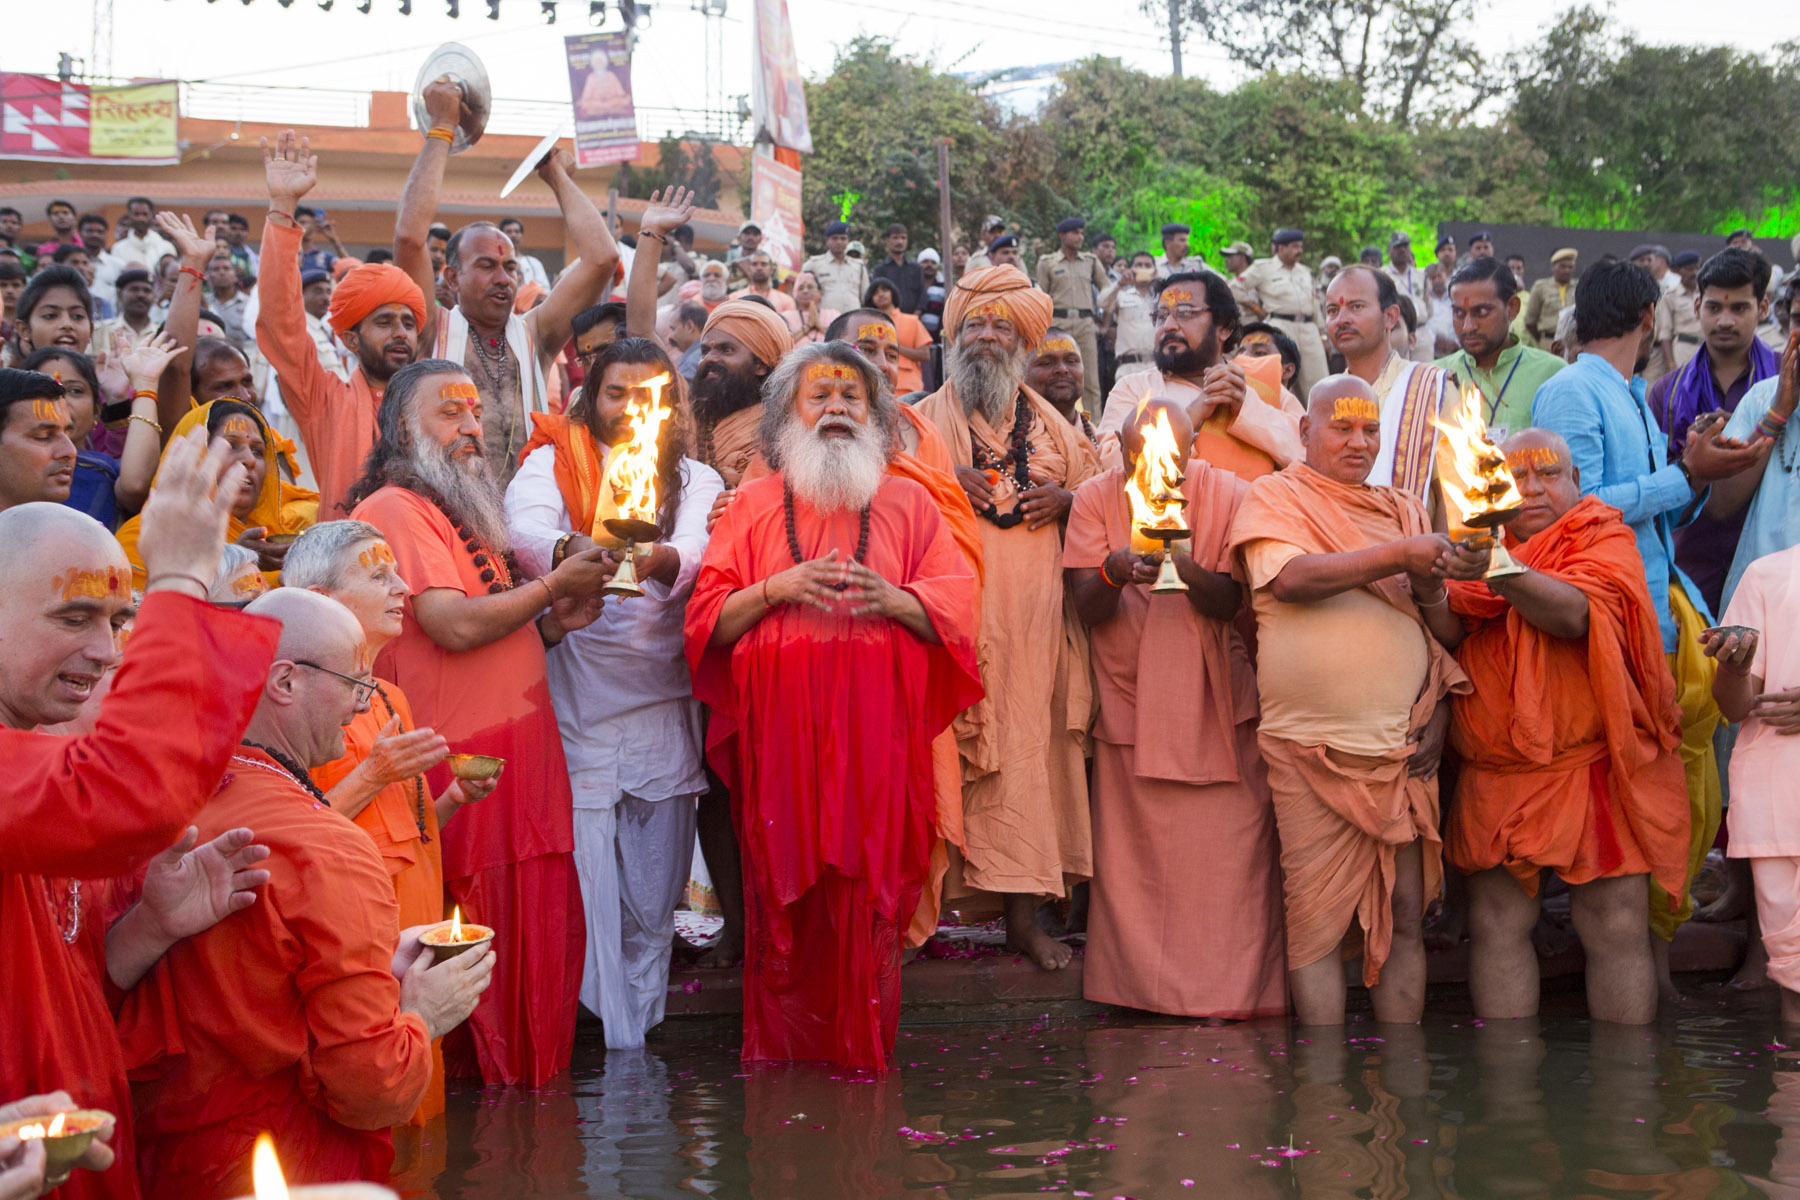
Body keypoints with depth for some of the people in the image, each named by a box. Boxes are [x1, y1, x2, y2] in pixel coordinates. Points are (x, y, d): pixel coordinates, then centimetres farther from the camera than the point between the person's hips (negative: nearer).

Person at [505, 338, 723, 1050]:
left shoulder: (694, 480, 11)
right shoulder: (553, 463, 7)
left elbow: (698, 553, -11)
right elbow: (526, 529, -15)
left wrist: (660, 559, -34)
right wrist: (569, 551, -38)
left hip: (664, 706, 2)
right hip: (577, 707, -2)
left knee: (652, 897, 6)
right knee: (587, 880, -6)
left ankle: (639, 1031, 20)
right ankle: (613, 1041, 3)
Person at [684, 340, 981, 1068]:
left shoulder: (906, 503, 14)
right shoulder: (755, 505, 13)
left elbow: (958, 605, 6)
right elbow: (707, 618, 6)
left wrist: (895, 599, -12)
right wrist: (778, 587, -10)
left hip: (877, 723, 0)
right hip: (781, 725, 0)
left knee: (871, 883, -5)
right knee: (786, 887, -2)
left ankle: (864, 1045, 5)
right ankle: (781, 1042, 9)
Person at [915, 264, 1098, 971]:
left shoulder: (1053, 428, 19)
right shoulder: (923, 422, 11)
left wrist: (1065, 500, -1)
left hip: (1035, 620, 3)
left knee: (1029, 748, -1)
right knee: (950, 748, -9)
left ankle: (1023, 913, 3)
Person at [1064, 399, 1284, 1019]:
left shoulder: (1228, 496, -5)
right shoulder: (1096, 499, -3)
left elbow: (1228, 603, -9)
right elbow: (1087, 610, -8)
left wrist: (1188, 568, -30)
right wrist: (1112, 572, -30)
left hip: (1216, 699, 0)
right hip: (1129, 700, 0)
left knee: (1230, 847, -4)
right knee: (1132, 852, -2)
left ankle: (1231, 990, 5)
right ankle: (1138, 986, 8)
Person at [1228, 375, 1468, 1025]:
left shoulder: (1403, 509, 16)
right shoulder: (1273, 497, 4)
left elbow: (1450, 632, 17)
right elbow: (1289, 579, -17)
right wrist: (1399, 555, -19)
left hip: (1402, 746, 4)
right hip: (1310, 748, -4)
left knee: (1405, 915, 3)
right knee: (1317, 916, -3)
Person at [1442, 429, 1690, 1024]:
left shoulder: (1606, 539, 3)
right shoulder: (1480, 543, 14)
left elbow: (1577, 613, -17)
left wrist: (1500, 572, -31)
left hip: (1595, 768, -3)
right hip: (1495, 775, 3)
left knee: (1616, 931, -5)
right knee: (1496, 926, -3)